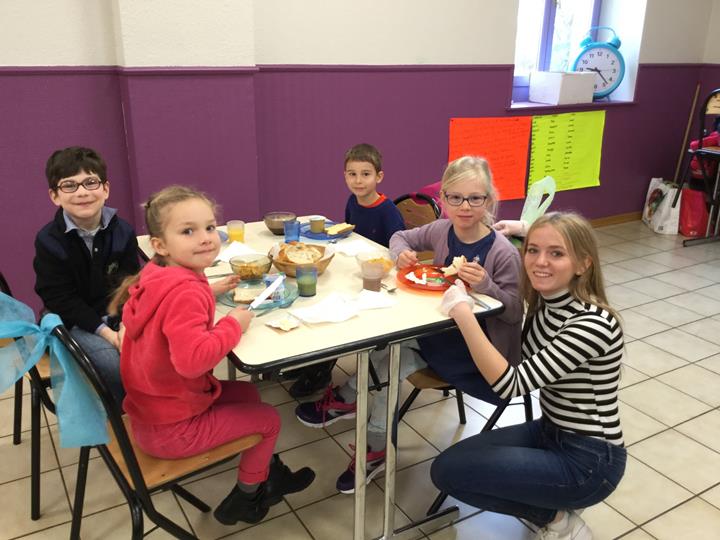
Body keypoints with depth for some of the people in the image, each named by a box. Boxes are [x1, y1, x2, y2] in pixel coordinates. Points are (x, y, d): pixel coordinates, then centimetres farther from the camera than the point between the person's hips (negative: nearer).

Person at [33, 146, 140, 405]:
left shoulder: (122, 231, -5)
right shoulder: (49, 240, -11)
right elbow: (61, 299, -12)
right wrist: (105, 332, -21)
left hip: (122, 315, 3)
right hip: (77, 322, -3)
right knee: (118, 366, -27)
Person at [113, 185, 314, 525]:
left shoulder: (158, 275, -2)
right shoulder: (185, 291, -30)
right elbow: (192, 359, -43)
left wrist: (208, 293, 6)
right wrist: (233, 325, -26)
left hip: (152, 409, 9)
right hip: (171, 430, -9)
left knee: (247, 393, 25)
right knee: (268, 420, 10)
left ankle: (266, 473, 39)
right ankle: (244, 499, 33)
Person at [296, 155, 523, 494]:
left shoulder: (503, 252, -18)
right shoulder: (441, 231, -2)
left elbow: (515, 311, -15)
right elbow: (401, 237, 15)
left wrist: (485, 285, -33)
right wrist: (402, 252, -9)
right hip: (441, 330, 6)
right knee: (390, 346, -19)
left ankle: (347, 398, 4)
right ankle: (376, 447, -2)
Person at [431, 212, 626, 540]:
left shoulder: (592, 324, -27)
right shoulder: (543, 302, -3)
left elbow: (510, 384, -31)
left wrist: (463, 313, -32)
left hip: (588, 461, -8)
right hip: (550, 433, 8)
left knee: (449, 471, -14)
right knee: (448, 464, 1)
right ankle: (555, 511, 12)